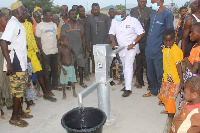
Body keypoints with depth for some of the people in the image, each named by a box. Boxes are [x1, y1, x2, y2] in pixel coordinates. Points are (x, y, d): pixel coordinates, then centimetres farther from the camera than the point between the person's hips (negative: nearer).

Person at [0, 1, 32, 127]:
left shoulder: (19, 24, 13)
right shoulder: (13, 23, -15)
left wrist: (25, 58, 18)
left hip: (21, 63, 9)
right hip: (15, 64, -9)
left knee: (21, 89, 16)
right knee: (18, 90, -2)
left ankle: (19, 111, 30)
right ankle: (15, 117, 11)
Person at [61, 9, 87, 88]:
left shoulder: (80, 26, 10)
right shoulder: (64, 27, 1)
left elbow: (83, 38, 10)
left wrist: (84, 50, 4)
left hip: (79, 51, 2)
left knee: (81, 66, 5)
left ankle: (81, 82, 21)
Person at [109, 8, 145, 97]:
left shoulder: (133, 20, -14)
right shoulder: (114, 21, 2)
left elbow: (141, 33, -12)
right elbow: (111, 33, 7)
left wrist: (133, 44, -20)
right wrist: (113, 42, -12)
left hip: (130, 47, -6)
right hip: (120, 47, 6)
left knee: (128, 67, -12)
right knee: (125, 67, 14)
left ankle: (128, 89, -9)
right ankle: (127, 84, 27)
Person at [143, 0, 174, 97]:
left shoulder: (167, 14, -10)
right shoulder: (153, 14, 13)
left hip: (159, 52, -7)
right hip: (149, 51, 8)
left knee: (160, 75, 4)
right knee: (150, 74, 18)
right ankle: (153, 91, 35)